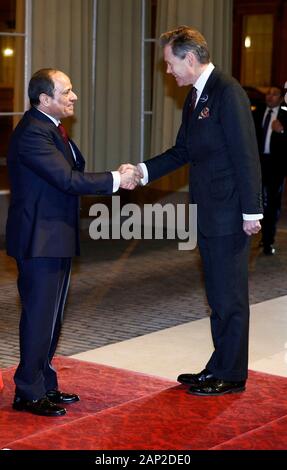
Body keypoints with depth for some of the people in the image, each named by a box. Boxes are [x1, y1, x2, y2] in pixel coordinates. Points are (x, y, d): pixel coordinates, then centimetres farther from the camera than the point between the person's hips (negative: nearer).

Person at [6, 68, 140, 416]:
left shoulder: (50, 128, 13)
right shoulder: (32, 133, -20)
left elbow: (71, 175, 12)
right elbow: (68, 180, -24)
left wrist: (117, 176, 2)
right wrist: (116, 180, -16)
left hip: (57, 238, 10)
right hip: (40, 241, -10)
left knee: (50, 317, 17)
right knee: (39, 318, -2)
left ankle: (44, 385, 28)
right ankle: (28, 394, 9)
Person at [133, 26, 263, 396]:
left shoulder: (227, 92, -16)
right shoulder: (194, 97, 13)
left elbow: (246, 155, -18)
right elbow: (182, 151, 18)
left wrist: (251, 212, -19)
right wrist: (144, 170, 5)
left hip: (228, 213, -10)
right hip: (207, 213, 10)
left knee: (229, 295, 0)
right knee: (217, 294, 16)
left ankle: (230, 375, 10)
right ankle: (220, 368, 26)